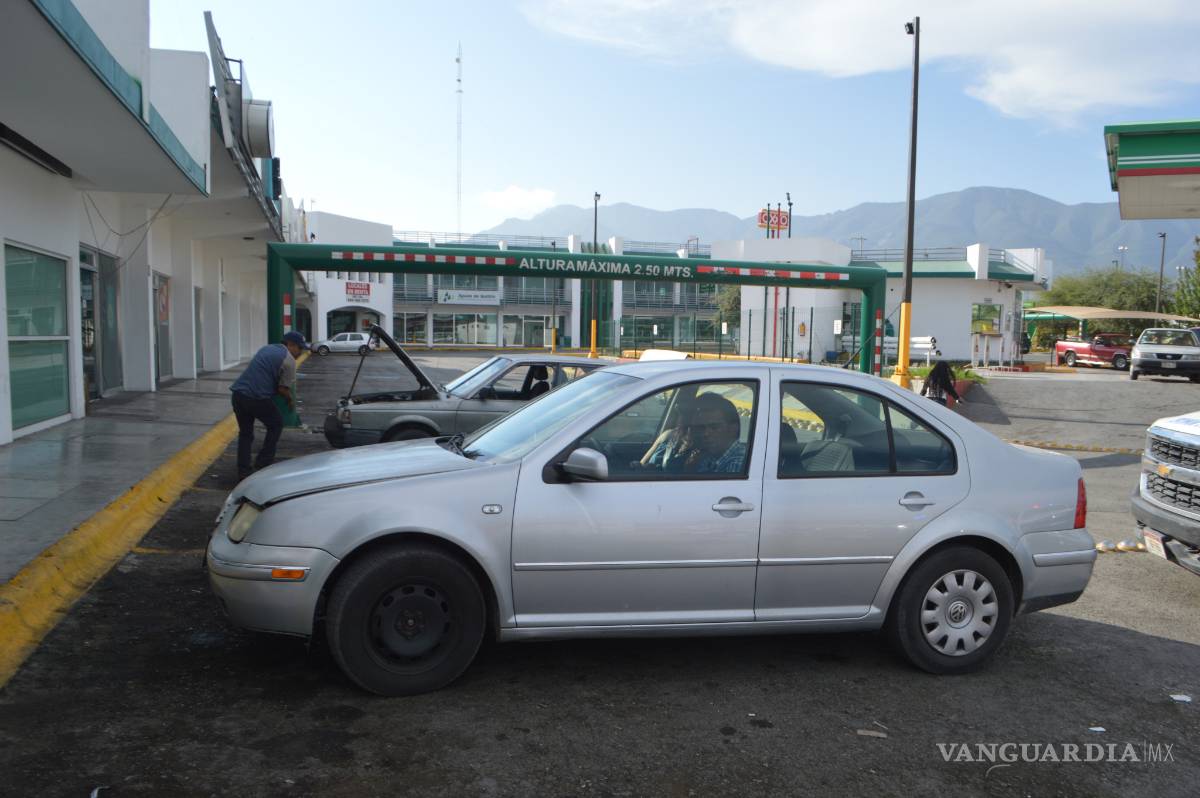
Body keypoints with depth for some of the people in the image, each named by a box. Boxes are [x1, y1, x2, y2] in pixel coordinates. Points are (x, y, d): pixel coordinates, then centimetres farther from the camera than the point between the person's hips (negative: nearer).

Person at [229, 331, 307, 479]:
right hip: (258, 398, -7)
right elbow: (283, 389, -5)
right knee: (276, 425, 17)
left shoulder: (267, 348, 22)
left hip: (238, 393, 7)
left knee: (245, 433, 17)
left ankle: (243, 471, 15)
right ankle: (263, 462, 15)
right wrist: (291, 400, 15)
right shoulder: (289, 360, -3)